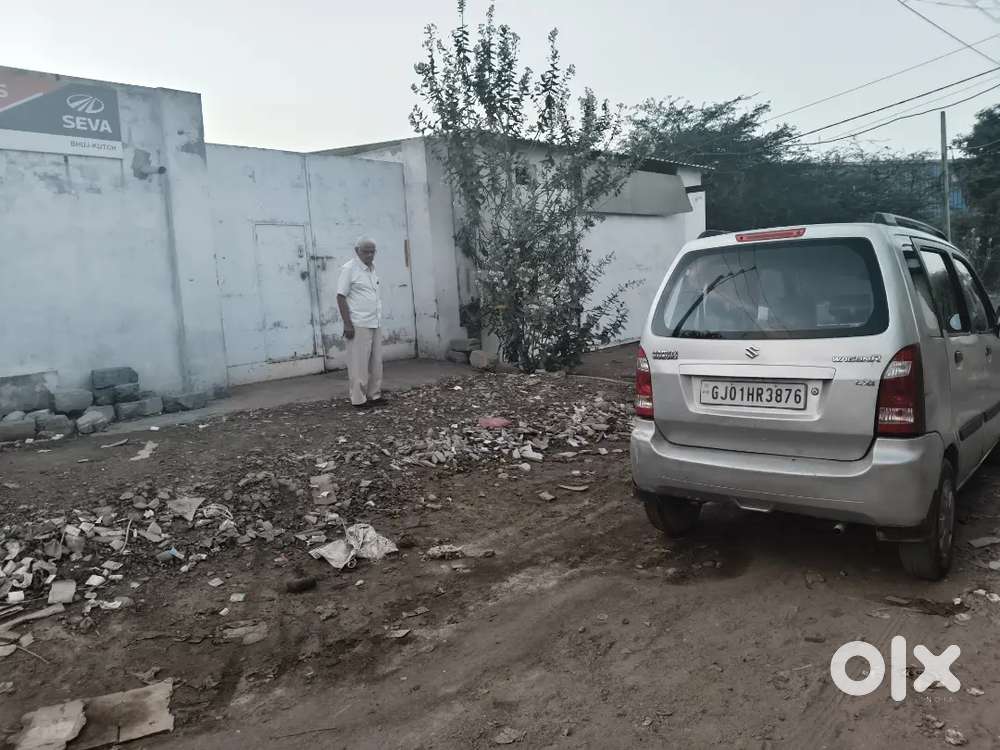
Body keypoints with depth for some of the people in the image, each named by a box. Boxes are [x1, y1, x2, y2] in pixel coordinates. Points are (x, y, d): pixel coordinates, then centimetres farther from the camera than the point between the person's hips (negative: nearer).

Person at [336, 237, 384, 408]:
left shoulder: (371, 268, 15)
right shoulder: (349, 269, -8)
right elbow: (341, 297, -12)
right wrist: (347, 324, -17)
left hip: (375, 324, 8)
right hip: (359, 325, -8)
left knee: (376, 362, 10)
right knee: (359, 363, -4)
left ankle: (374, 395, 18)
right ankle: (359, 399, 1)